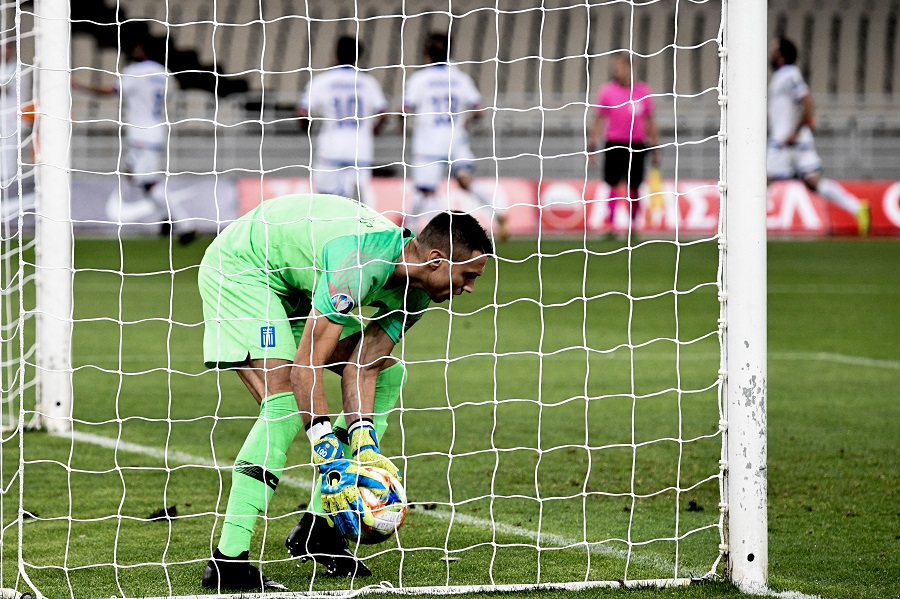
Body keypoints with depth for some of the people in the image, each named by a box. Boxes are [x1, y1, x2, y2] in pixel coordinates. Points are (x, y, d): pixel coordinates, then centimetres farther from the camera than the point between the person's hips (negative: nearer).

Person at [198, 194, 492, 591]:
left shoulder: (416, 294, -8)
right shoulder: (362, 265, -36)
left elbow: (360, 364, -9)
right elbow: (306, 365, -37)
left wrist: (365, 446, -22)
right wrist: (331, 458, -39)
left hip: (298, 288, 10)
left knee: (387, 372, 6)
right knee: (285, 403, -25)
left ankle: (316, 526, 6)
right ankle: (227, 561, -28)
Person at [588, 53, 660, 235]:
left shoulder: (644, 91, 5)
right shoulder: (607, 90, 1)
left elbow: (650, 121, 13)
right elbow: (598, 120, 4)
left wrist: (655, 148, 12)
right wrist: (592, 146, -1)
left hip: (637, 146, 1)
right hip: (614, 144, -1)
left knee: (633, 188, 4)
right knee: (613, 185, -7)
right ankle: (610, 225, -7)